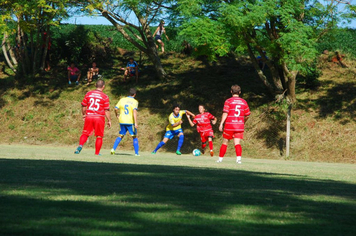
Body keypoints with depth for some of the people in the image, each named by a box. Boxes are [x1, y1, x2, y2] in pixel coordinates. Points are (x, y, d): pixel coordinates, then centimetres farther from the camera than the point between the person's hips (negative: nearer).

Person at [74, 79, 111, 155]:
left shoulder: (88, 94, 4)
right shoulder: (105, 96, -5)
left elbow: (83, 105, 10)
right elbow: (107, 110, -5)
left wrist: (84, 115, 26)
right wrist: (109, 121, 3)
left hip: (89, 116, 2)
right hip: (99, 117, -2)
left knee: (85, 134, 11)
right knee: (99, 136, 9)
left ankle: (80, 145, -15)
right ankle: (97, 153, 11)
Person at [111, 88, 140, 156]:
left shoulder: (122, 100, 5)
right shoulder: (134, 102, -7)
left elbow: (116, 109, 2)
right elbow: (135, 111, -20)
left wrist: (117, 115, 23)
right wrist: (136, 123, -23)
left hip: (122, 121, 4)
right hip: (130, 122, -4)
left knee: (120, 136, 16)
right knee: (134, 137, 9)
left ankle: (113, 149, 2)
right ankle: (136, 153, 8)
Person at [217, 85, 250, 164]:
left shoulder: (228, 101, -3)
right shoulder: (244, 102, 7)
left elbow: (225, 113, -12)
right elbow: (247, 115, 12)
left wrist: (221, 124, -13)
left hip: (229, 125, -2)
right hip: (240, 126, 2)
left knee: (225, 142, 10)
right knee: (237, 143, -1)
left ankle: (220, 158, 16)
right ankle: (238, 157, -21)